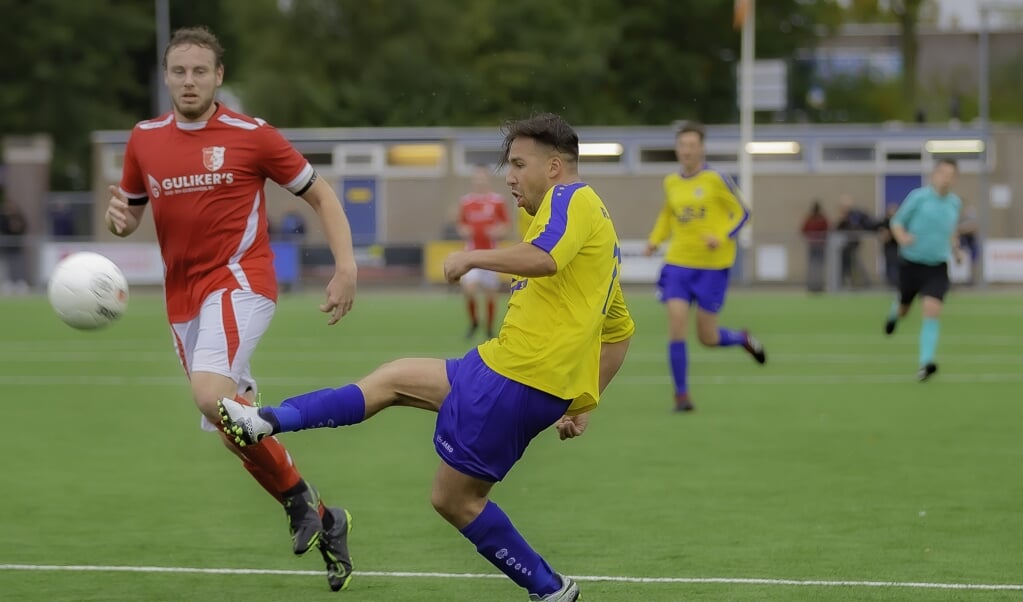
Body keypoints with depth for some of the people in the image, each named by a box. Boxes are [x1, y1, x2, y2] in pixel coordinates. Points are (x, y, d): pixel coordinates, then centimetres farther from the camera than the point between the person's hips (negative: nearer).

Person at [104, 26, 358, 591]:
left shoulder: (251, 135, -4)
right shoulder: (144, 141, 8)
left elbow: (321, 195, 4)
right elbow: (129, 213, 21)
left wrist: (345, 267, -7)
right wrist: (119, 217, -5)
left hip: (239, 280, -6)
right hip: (183, 300, 6)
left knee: (211, 392, -30)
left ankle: (296, 495, -11)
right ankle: (324, 522, 24)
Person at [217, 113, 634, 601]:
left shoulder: (570, 197, -7)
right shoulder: (592, 216, 22)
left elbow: (543, 258, -30)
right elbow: (619, 331, 26)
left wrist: (473, 257, -16)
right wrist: (582, 405, 25)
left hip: (515, 375, -10)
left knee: (455, 498, -1)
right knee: (392, 379, 17)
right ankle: (267, 424, 14)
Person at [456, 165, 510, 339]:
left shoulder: (497, 201, 0)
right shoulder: (465, 202, 4)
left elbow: (505, 225, 8)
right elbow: (461, 225, 14)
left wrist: (499, 232, -12)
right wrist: (463, 231, -7)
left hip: (491, 251, 0)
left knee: (490, 291, 4)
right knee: (469, 287, -17)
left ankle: (490, 329, 21)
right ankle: (473, 321, 8)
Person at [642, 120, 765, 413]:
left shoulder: (716, 180, -7)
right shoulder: (671, 183, 6)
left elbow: (741, 213, -2)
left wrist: (722, 237, -18)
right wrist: (655, 239, 6)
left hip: (713, 265, -3)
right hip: (678, 262, 3)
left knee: (707, 337, 2)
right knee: (676, 325, -12)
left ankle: (743, 339, 36)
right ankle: (681, 395, -3)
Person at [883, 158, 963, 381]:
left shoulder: (955, 203, 3)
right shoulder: (918, 197, -11)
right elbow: (897, 222, -4)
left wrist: (956, 249, 8)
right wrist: (902, 237, -25)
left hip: (937, 268, 1)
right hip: (911, 263, -1)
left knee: (932, 310, -19)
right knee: (903, 311, 17)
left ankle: (926, 363, -23)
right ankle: (895, 310, 57)